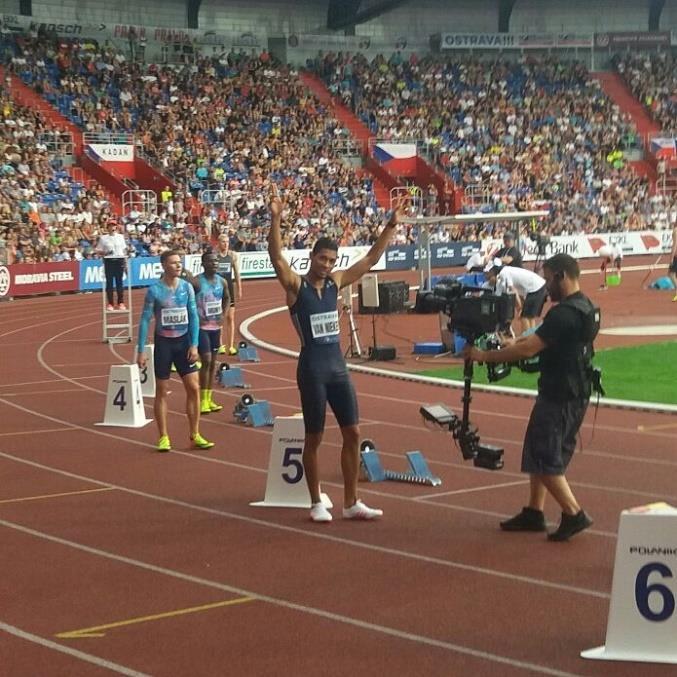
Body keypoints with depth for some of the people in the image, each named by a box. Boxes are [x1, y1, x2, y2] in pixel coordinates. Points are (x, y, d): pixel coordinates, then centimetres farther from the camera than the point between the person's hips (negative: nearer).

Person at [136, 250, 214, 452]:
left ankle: (195, 435, 8)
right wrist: (141, 351, -8)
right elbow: (145, 320, -6)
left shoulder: (187, 287, 0)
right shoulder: (155, 290, -9)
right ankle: (163, 437, 14)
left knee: (193, 388, -1)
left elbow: (193, 316, 3)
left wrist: (194, 345, -4)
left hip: (183, 341, 3)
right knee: (162, 391, 5)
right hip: (163, 343, -3)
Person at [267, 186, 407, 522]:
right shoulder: (295, 285, -6)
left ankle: (352, 503, 12)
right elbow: (277, 257, -23)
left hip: (338, 365, 6)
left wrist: (392, 225, 4)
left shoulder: (336, 282, 9)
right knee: (314, 438, 3)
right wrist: (275, 219, -37)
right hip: (312, 368, -6)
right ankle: (317, 503, 14)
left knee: (352, 433, 5)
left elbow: (371, 258, 11)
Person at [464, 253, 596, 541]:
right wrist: (517, 342, 10)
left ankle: (574, 514, -4)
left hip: (559, 396, -10)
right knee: (542, 453, 17)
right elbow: (543, 339, 21)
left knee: (543, 458, -4)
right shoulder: (585, 308, 11)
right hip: (575, 393, 10)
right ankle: (534, 512, 23)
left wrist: (484, 355, -17)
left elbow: (528, 349, -25)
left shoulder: (564, 314, -22)